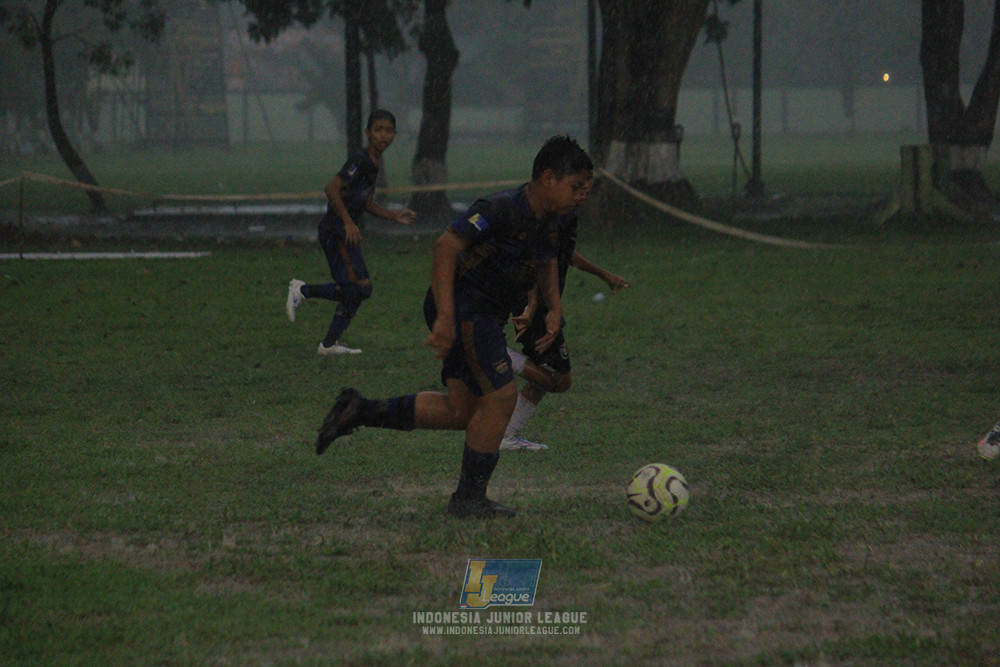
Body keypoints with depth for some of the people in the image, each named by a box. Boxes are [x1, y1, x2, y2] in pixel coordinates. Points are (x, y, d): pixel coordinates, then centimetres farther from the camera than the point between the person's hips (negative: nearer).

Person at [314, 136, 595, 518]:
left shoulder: (551, 218, 6)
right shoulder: (500, 210, -23)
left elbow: (546, 260, 26)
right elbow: (446, 246, -28)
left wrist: (554, 308, 11)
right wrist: (446, 318, -33)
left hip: (485, 317, 10)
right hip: (462, 309, -10)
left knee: (461, 410, 10)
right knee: (500, 396, -11)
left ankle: (360, 412, 19)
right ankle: (469, 498, 1)